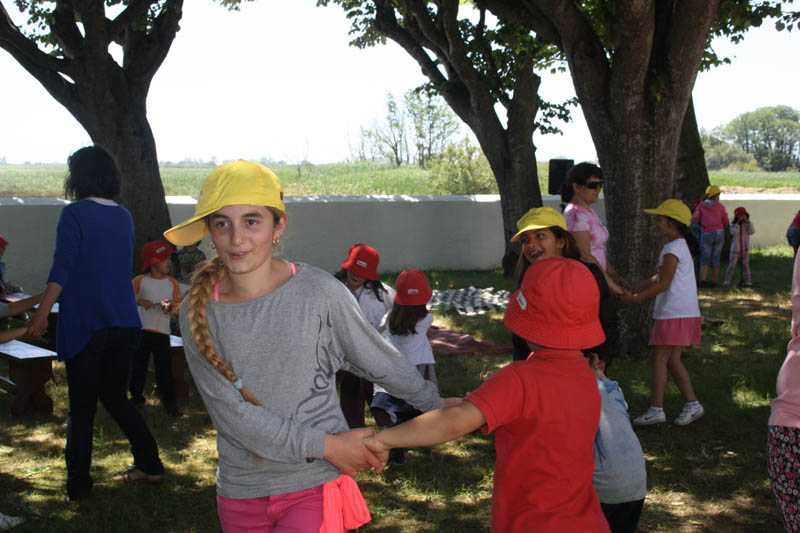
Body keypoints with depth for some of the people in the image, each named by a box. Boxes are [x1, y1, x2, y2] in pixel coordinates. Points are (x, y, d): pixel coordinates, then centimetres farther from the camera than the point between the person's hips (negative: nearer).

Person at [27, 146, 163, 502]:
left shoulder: (75, 214, -8)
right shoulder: (124, 217, 11)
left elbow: (62, 268, -16)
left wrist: (41, 315, -17)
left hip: (85, 323, -5)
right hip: (124, 324, 6)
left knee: (81, 407, 3)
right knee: (115, 397, 19)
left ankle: (78, 486, 7)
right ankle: (149, 465, 18)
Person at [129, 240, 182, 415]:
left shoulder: (172, 283, 9)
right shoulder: (140, 281, 2)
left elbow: (178, 306, 6)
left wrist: (172, 306, -16)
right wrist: (139, 301, -22)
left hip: (162, 332, 1)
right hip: (141, 330, -1)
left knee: (164, 368, -2)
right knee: (137, 365, 9)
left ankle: (169, 401, 5)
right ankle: (137, 396, 24)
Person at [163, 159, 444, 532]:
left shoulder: (319, 293, -9)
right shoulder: (198, 312, -5)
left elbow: (382, 364, 4)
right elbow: (230, 413, -10)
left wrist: (446, 409, 12)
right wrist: (326, 444, -14)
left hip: (315, 486, -2)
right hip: (239, 492, 2)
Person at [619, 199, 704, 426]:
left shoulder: (673, 249, -14)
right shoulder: (681, 246, 18)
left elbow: (664, 283, -18)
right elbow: (657, 278, 21)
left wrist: (635, 298, -15)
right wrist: (633, 292, 18)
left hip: (674, 314, -10)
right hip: (683, 312, 10)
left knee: (658, 359, -4)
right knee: (672, 360, 13)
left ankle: (656, 409, 0)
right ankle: (691, 404, 14)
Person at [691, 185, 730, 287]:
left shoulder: (701, 206, 5)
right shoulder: (721, 207, 5)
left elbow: (694, 220, 2)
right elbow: (726, 222, 9)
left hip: (706, 233, -1)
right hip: (719, 233, 1)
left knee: (705, 258, -1)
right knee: (716, 258, 9)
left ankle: (703, 279, -19)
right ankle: (715, 281, 8)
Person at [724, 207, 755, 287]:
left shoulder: (747, 225, 4)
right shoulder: (733, 225, -2)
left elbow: (752, 231, -12)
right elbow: (734, 232, -19)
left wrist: (748, 221, -18)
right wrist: (738, 223, -22)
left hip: (745, 250, 2)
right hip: (735, 249, -2)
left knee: (745, 265, 2)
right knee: (731, 265, -2)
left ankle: (747, 281, 6)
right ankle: (727, 281, 4)